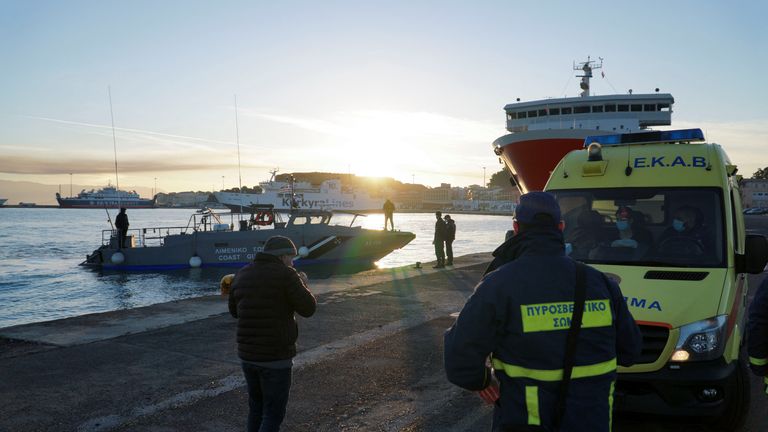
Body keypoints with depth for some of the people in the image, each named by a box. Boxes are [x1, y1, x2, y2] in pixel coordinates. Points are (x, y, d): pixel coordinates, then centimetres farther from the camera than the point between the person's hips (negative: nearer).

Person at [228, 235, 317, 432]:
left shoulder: (242, 275, 6)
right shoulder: (285, 275, -12)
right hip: (275, 356, -6)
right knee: (273, 414, 5)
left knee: (257, 406, 23)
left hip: (247, 354, 6)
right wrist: (304, 285, 9)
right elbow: (308, 309, -8)